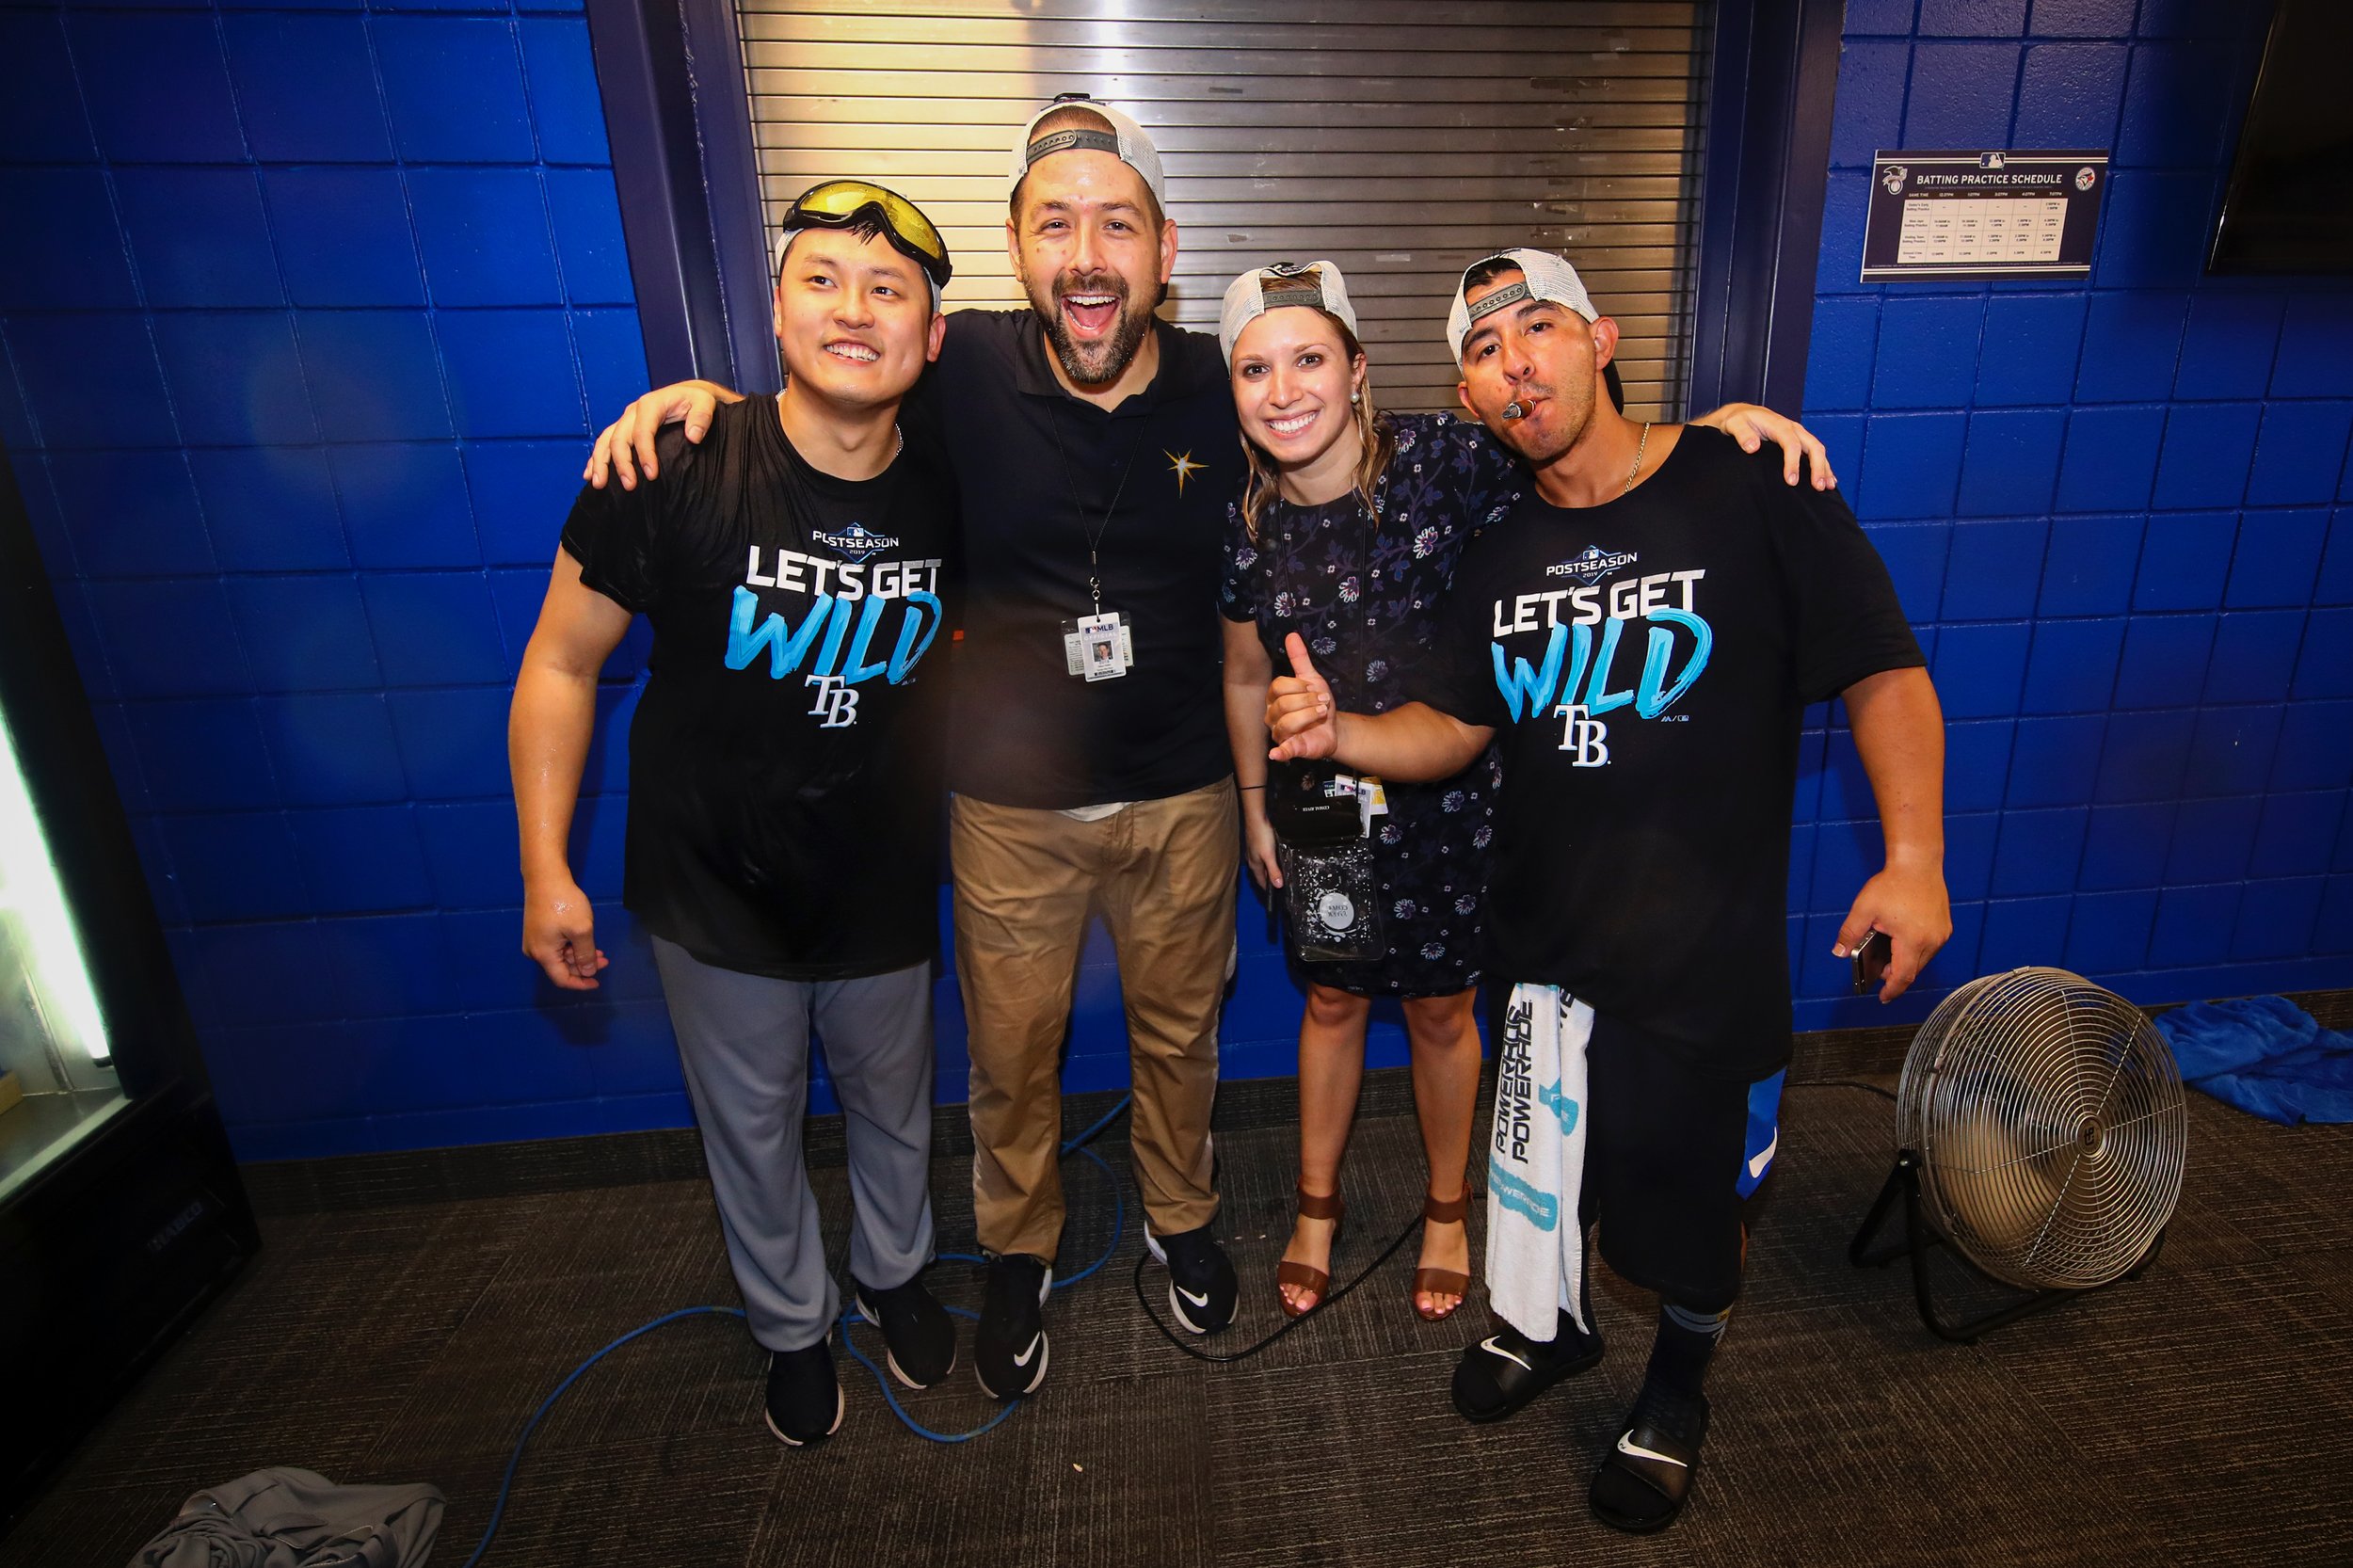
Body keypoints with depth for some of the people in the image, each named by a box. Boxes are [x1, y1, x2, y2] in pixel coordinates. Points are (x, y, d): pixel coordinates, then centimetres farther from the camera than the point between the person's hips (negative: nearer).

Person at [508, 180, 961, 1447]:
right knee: (752, 1132, 19)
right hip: (717, 898, -2)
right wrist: (544, 870, -8)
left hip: (885, 895, 2)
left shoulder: (949, 492, -10)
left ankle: (893, 1274, 55)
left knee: (893, 1108, 23)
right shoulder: (677, 471, -19)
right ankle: (792, 1327, 49)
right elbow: (561, 661, -9)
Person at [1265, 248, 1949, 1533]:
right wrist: (1336, 733, -12)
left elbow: (1884, 673, -8)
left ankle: (1676, 1387, 47)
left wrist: (1913, 856, -16)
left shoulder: (1754, 491, -10)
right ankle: (1546, 1327, 50)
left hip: (1708, 944, -3)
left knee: (1696, 1186, 15)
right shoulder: (1499, 553, 4)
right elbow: (1452, 727, 7)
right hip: (1547, 938, 4)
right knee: (1541, 1147, 18)